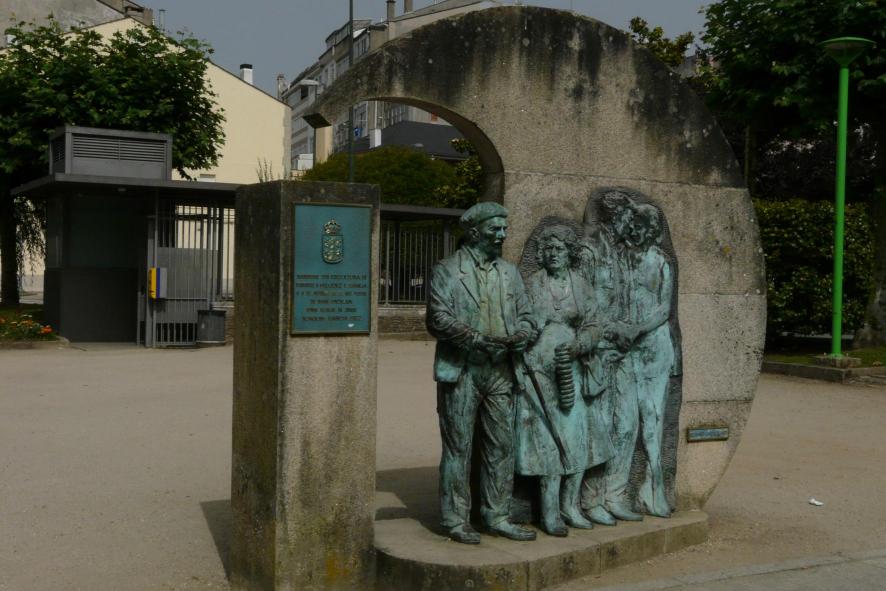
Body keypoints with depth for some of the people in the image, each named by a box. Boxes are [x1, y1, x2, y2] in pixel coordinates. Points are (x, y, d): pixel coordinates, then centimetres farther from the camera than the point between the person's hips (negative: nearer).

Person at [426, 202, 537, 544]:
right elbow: (438, 319, -10)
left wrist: (522, 336, -8)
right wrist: (476, 339, -21)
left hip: (500, 372, 5)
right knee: (458, 448, 2)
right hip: (461, 372, -5)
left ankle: (497, 517, 20)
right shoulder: (446, 271, -2)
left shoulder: (509, 272, 15)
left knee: (502, 446, 9)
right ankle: (456, 521, 11)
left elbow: (525, 314, 15)